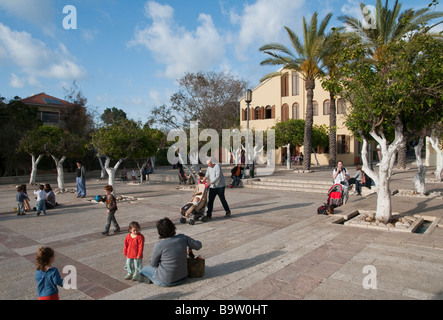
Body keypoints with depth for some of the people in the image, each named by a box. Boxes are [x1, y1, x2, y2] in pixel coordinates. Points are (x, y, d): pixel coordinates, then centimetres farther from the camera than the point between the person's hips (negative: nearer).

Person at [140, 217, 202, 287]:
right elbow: (198, 245, 1)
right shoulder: (182, 238, -12)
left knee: (145, 269, 22)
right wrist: (189, 247, 20)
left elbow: (153, 264, -6)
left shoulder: (159, 245, -22)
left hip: (166, 282, -4)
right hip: (183, 277, 4)